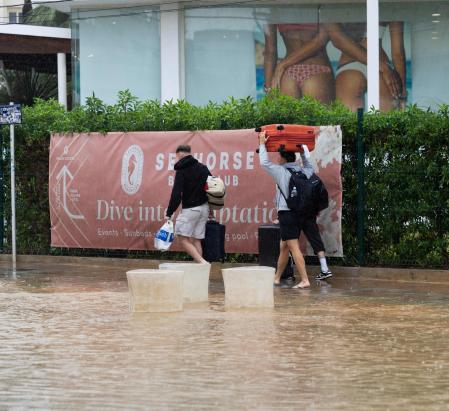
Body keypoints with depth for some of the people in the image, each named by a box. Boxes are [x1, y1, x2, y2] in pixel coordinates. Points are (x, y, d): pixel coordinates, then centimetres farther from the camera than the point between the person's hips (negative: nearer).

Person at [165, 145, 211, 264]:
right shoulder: (203, 168, 10)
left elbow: (176, 194, -15)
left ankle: (202, 262, -21)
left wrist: (169, 213, -14)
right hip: (204, 208, 7)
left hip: (190, 209, -7)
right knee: (196, 240, 11)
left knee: (183, 239, -5)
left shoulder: (181, 171, -8)